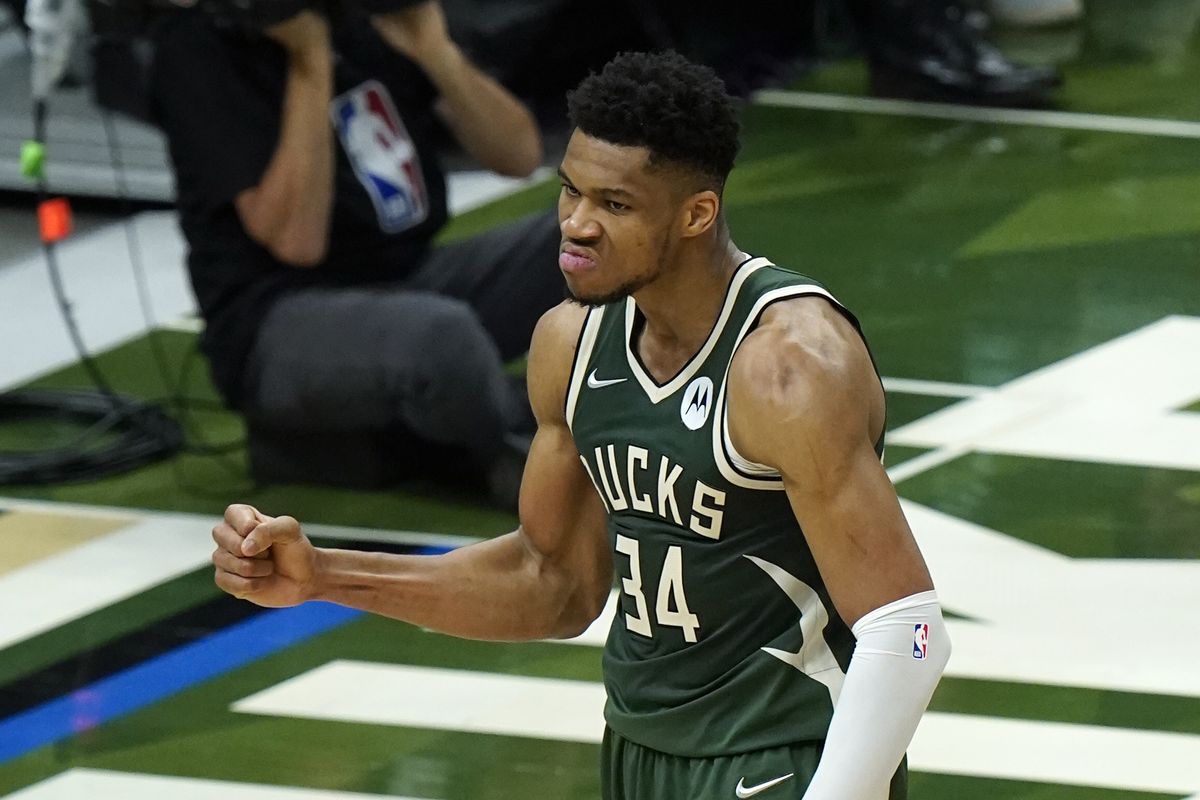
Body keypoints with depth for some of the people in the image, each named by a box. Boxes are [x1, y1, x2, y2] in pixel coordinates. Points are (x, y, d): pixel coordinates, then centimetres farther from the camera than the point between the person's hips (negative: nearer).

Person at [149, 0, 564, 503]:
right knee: (440, 335, -38)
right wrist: (309, 62, -23)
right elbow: (296, 241, -20)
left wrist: (434, 50, -13)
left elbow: (519, 153, 3)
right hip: (279, 321, -7)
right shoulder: (202, 44, -12)